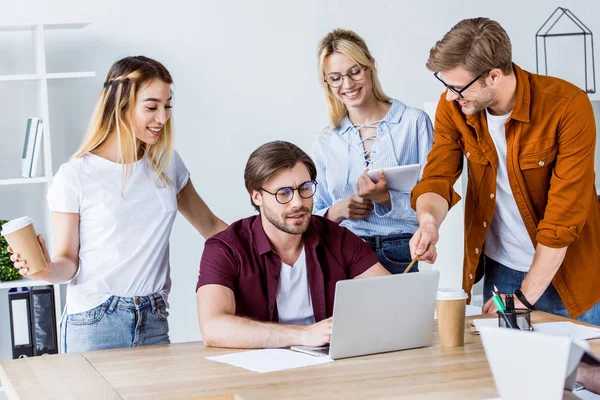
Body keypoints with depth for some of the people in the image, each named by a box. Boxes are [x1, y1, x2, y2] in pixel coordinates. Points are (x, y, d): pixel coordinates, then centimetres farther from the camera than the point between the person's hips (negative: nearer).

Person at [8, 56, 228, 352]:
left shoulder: (167, 164, 8)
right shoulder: (75, 177, -7)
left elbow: (210, 226, 18)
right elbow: (68, 259, -3)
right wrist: (47, 270, -24)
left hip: (154, 323, 4)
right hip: (94, 325, -4)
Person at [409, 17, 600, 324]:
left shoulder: (568, 106, -23)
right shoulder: (453, 107, -9)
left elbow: (565, 213, -22)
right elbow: (437, 178, -8)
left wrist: (525, 296, -20)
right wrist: (429, 221, -32)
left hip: (567, 271, -3)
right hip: (499, 270, 4)